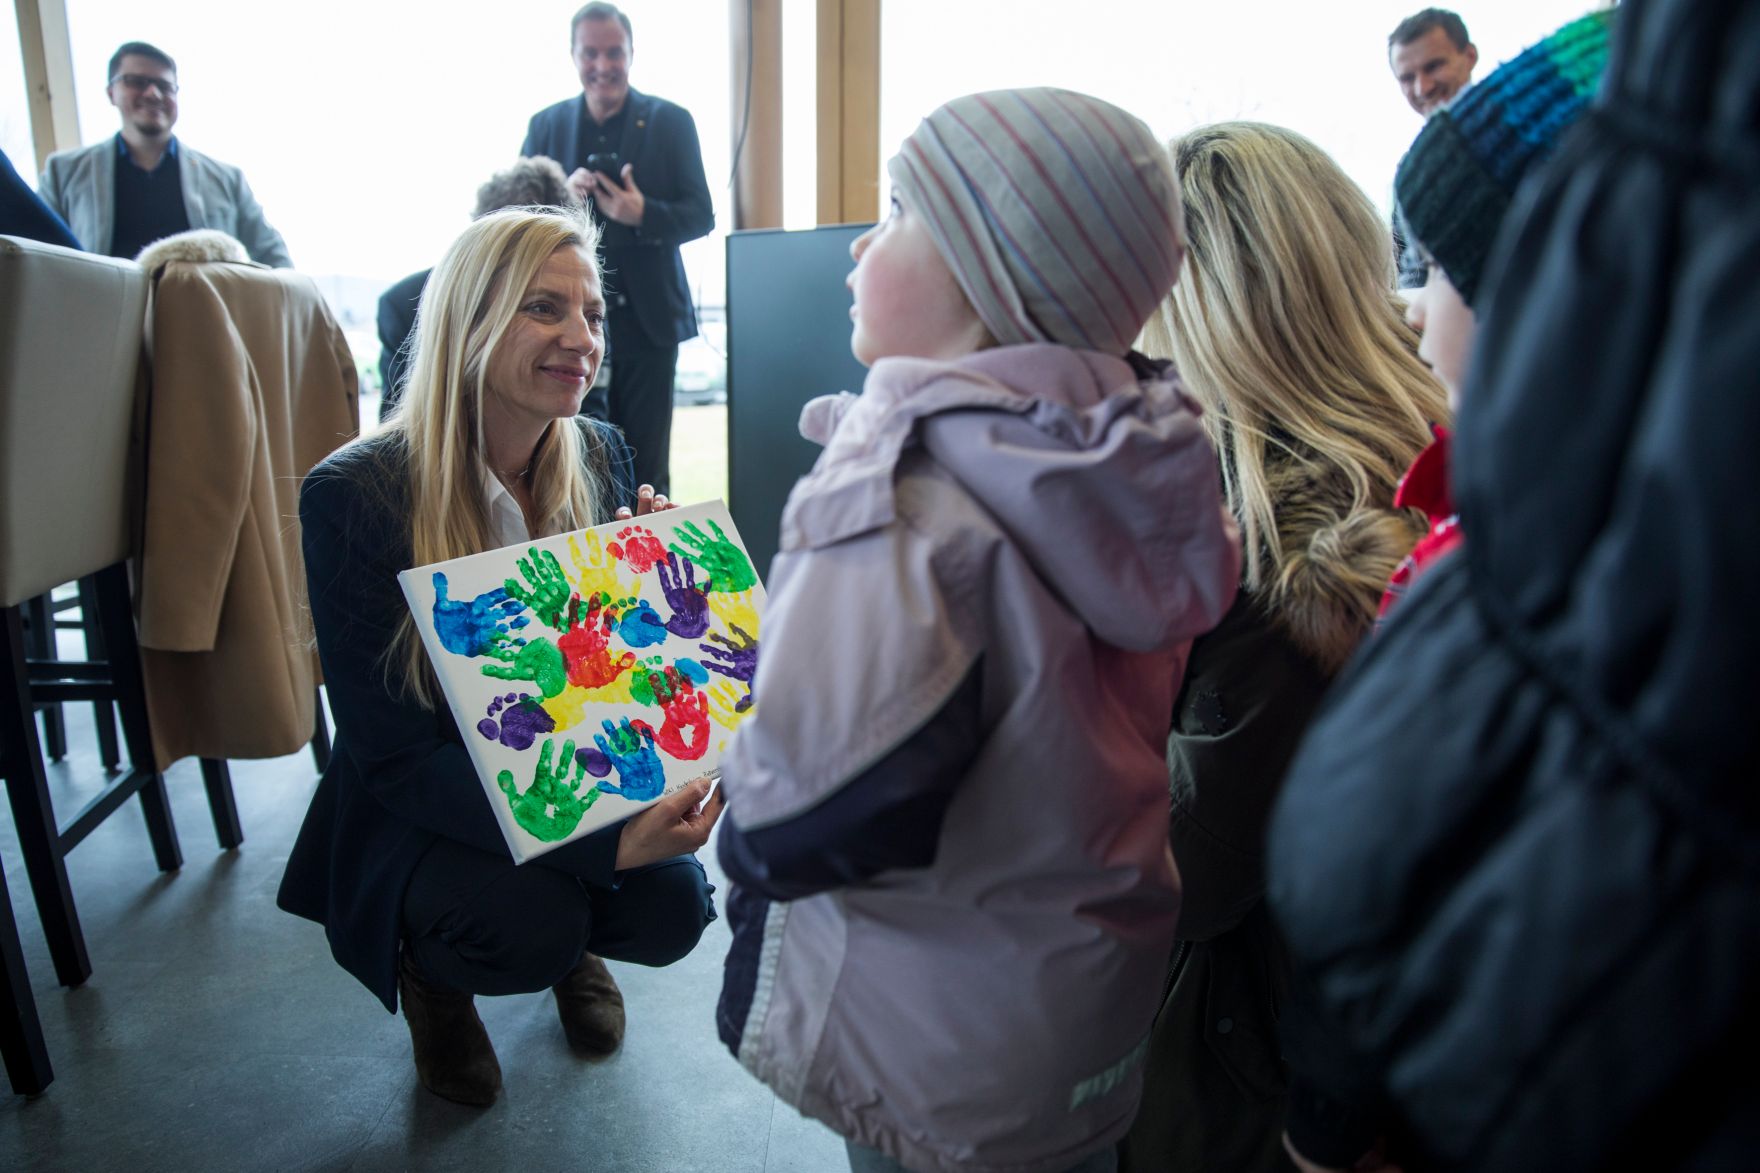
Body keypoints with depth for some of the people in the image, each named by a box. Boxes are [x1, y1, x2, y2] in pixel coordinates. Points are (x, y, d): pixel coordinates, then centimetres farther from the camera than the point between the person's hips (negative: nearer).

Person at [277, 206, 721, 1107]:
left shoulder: (600, 460, -7)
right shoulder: (354, 495, -21)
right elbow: (394, 756, -23)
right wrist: (609, 840, -34)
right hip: (419, 815, -3)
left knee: (671, 910, -20)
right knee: (526, 923, -29)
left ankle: (572, 942, 18)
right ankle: (429, 972, 9)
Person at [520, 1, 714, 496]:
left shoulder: (670, 121, 3)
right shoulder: (545, 125, 8)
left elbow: (700, 215, -2)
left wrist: (643, 213, -21)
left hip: (648, 318, -2)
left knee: (647, 466, 3)